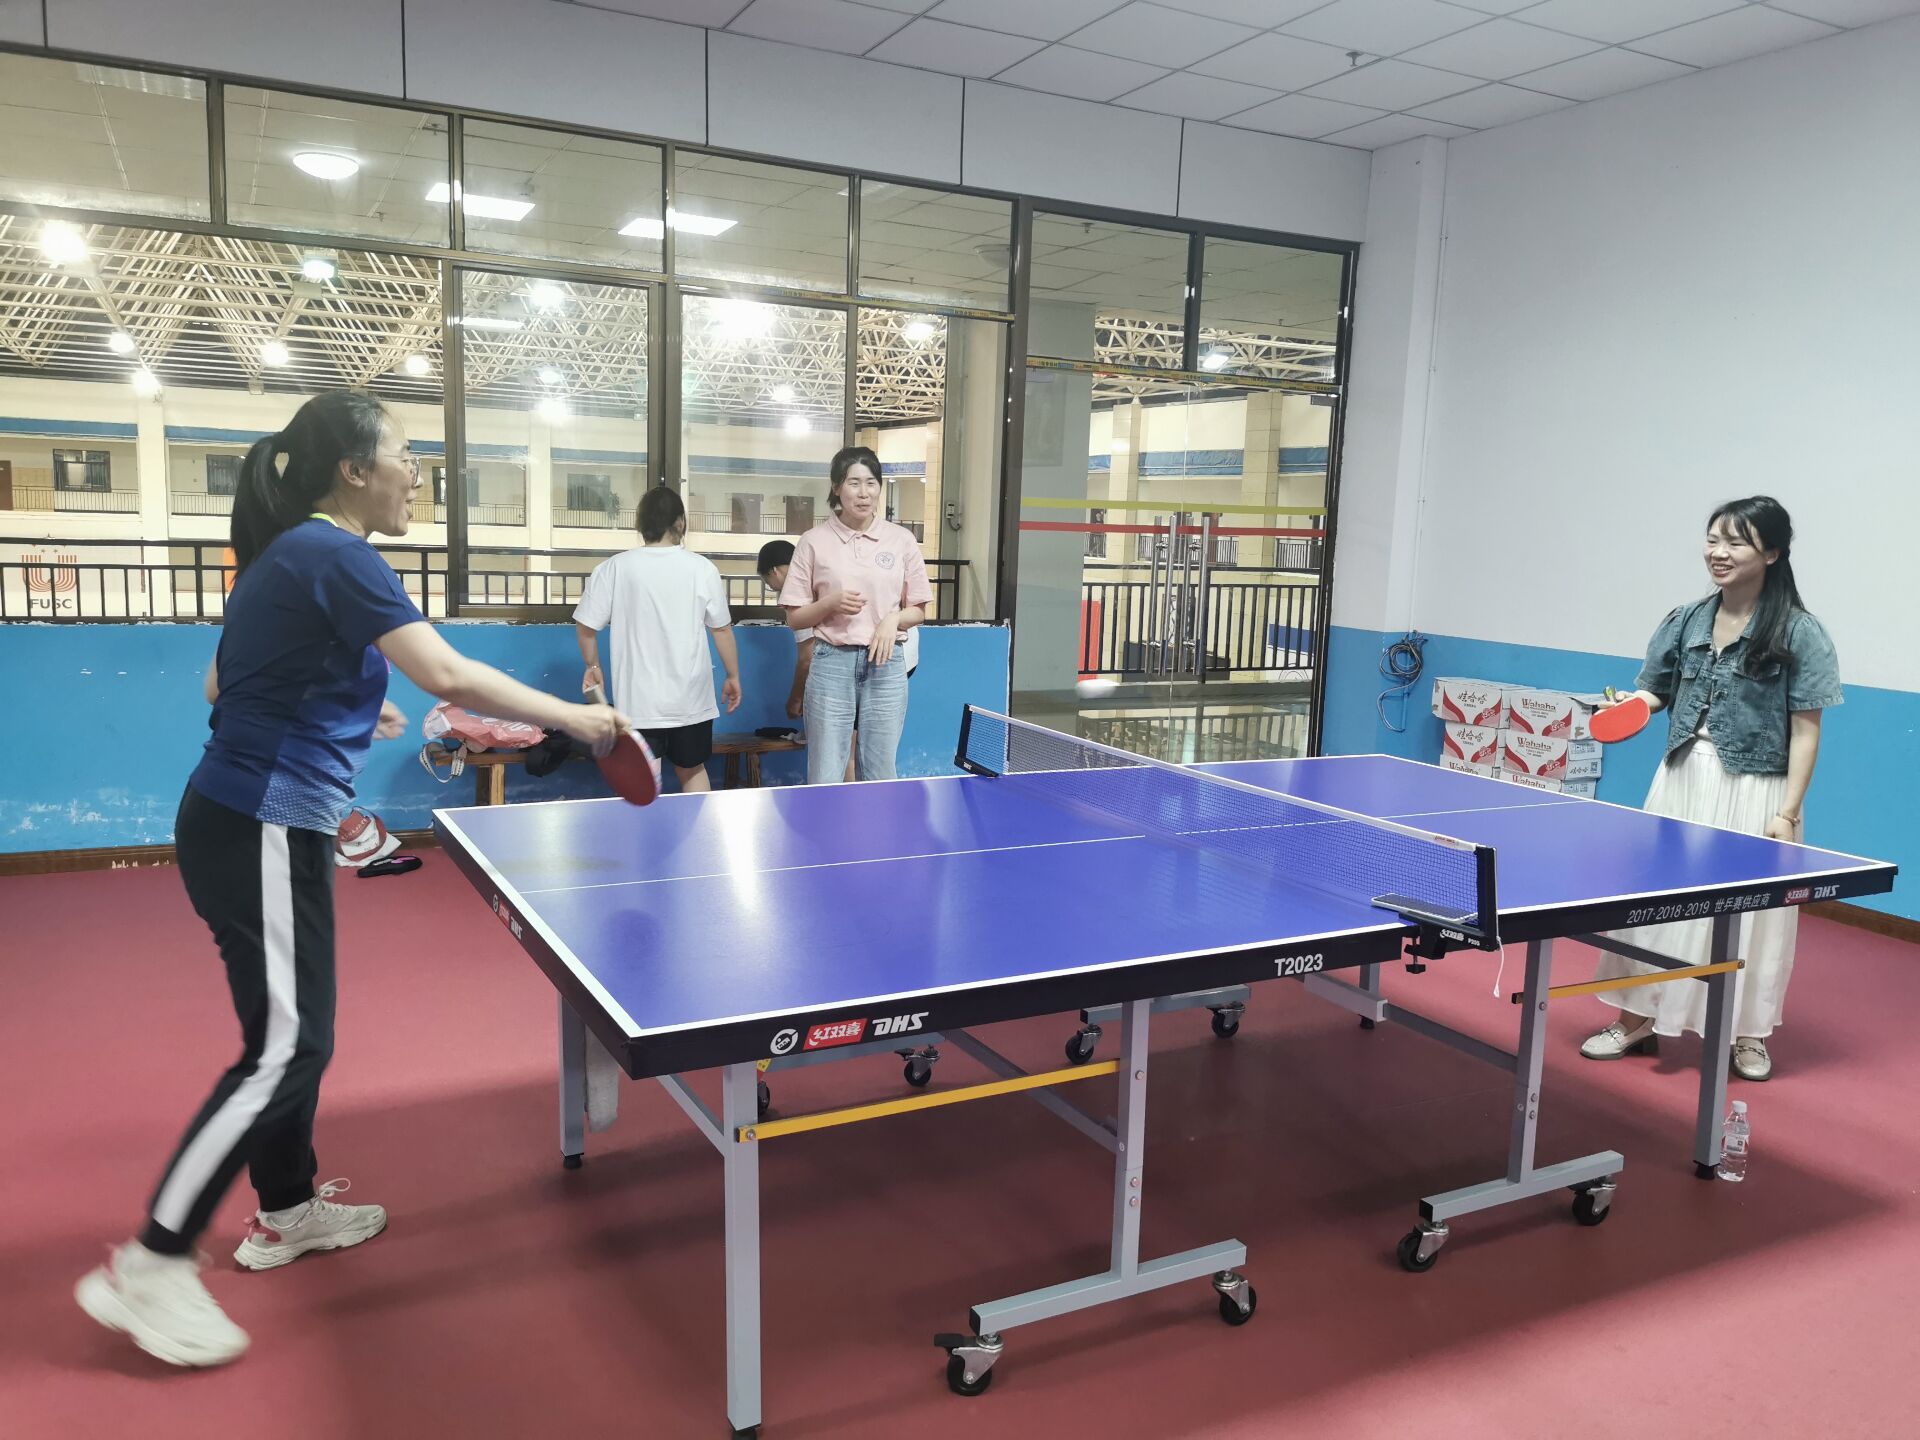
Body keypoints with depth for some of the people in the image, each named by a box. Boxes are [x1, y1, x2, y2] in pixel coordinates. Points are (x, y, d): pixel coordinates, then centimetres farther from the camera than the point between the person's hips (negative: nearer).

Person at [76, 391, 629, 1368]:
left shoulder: (284, 557, 12)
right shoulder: (335, 557, -17)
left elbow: (223, 683, 21)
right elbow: (448, 676, -25)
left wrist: (344, 710, 17)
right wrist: (570, 717, -17)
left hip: (252, 821, 10)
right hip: (261, 833, -10)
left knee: (294, 1029, 18)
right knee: (282, 1050, -5)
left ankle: (286, 1211, 33)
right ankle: (150, 1268, 4)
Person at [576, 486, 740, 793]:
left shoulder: (613, 568, -4)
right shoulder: (702, 568, -5)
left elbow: (585, 626, 2)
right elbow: (722, 629, 1)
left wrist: (593, 666, 20)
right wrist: (733, 677, 13)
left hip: (639, 701, -1)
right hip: (691, 698, 1)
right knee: (693, 770, 18)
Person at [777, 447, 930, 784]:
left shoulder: (902, 539, 5)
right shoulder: (814, 541, 1)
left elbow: (918, 610, 11)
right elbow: (795, 618, 4)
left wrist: (893, 620, -10)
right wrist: (831, 603, -14)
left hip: (885, 663, 1)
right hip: (832, 663, -1)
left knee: (880, 778, 7)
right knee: (825, 781, 0)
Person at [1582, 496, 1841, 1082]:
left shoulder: (1799, 634, -8)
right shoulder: (1686, 622, 4)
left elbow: (1806, 731, -8)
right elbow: (1655, 692, 13)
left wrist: (1787, 813, -13)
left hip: (1753, 792, -4)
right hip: (1682, 779, 4)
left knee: (1746, 911, 6)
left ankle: (1748, 1034, 25)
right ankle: (1638, 1018, 21)